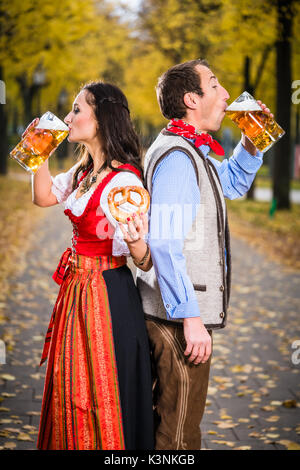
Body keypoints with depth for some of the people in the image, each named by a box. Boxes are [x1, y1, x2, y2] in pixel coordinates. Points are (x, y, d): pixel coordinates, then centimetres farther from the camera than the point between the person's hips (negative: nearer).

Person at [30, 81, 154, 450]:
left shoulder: (123, 181, -22)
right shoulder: (84, 171, 4)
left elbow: (145, 262, -22)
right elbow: (44, 197, 21)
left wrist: (134, 242, -44)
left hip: (106, 294, -9)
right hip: (77, 287, 9)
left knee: (98, 397, 4)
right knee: (71, 392, 21)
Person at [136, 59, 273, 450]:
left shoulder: (192, 152, 15)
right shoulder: (176, 156, -18)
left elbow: (233, 183, 34)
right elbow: (165, 244, -25)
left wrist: (251, 143, 15)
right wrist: (191, 319, -25)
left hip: (184, 313, 10)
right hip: (179, 316, -10)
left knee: (170, 422, 19)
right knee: (179, 434, -2)